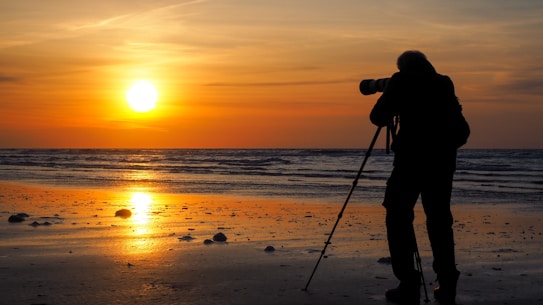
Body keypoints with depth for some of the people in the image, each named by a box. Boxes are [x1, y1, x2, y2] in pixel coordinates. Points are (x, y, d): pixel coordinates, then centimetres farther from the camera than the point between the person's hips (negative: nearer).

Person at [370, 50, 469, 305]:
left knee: (398, 217, 3)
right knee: (439, 220, 12)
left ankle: (408, 284, -6)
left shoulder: (400, 81, 3)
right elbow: (461, 130, 15)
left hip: (410, 159, -4)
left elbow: (378, 118, 2)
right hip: (442, 161, 4)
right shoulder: (444, 83, 14)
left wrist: (391, 108, 22)